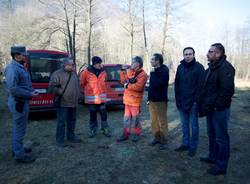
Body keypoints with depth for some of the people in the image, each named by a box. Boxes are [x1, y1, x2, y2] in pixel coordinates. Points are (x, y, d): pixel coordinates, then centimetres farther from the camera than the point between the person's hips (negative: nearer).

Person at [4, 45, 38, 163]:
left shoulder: (20, 67, 11)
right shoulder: (13, 68, -20)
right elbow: (13, 89, -26)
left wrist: (32, 91, 6)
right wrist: (29, 94, -19)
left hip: (21, 101, 10)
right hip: (18, 102, -10)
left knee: (18, 127, 20)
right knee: (19, 128, -1)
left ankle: (17, 149, 36)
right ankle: (19, 155, 10)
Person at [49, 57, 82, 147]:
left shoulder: (73, 74, 15)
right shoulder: (57, 74, -9)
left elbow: (77, 86, 25)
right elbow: (51, 87, -13)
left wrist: (78, 95, 16)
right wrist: (61, 92, -17)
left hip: (73, 103, 8)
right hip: (63, 103, -7)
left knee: (72, 121, 16)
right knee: (61, 122, -1)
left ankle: (71, 137, 32)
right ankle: (59, 141, 10)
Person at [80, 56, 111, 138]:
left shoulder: (103, 72, 3)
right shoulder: (86, 73, -8)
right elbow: (82, 84, 5)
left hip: (102, 98, 3)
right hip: (91, 98, -2)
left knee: (104, 115, 6)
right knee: (92, 115, 8)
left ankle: (105, 129, 19)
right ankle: (93, 130, 23)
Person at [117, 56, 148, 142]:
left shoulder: (142, 74, -11)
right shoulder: (130, 71, 13)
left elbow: (138, 87, -23)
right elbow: (123, 81, 15)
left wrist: (128, 86, -14)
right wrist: (123, 71, 7)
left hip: (135, 100, -7)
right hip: (127, 99, 7)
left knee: (135, 118, 3)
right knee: (126, 117, 12)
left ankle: (136, 134, 18)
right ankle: (126, 134, 21)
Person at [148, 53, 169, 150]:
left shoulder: (164, 70, -12)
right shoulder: (154, 70, 12)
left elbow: (157, 84, -25)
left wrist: (153, 73, -16)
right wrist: (149, 98, 16)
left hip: (160, 100, -8)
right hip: (152, 100, 8)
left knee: (162, 122, -1)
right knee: (154, 121, 14)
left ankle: (164, 141, 9)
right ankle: (157, 138, 27)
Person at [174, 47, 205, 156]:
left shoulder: (199, 67, -6)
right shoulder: (180, 67, 7)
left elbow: (201, 85, -10)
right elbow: (176, 84, 9)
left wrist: (196, 100, -14)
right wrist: (177, 99, 3)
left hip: (193, 102, -4)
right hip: (182, 102, 5)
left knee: (193, 125, 6)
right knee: (184, 125, 13)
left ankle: (193, 147, 18)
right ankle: (185, 144, 27)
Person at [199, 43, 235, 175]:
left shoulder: (225, 68, -17)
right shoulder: (212, 67, 12)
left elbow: (227, 90, -24)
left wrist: (217, 106, -21)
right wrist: (203, 104, 12)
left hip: (219, 110, -9)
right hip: (210, 108, 10)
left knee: (221, 138, 3)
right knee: (211, 135, 21)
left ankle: (221, 166, 17)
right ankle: (213, 157, 38)